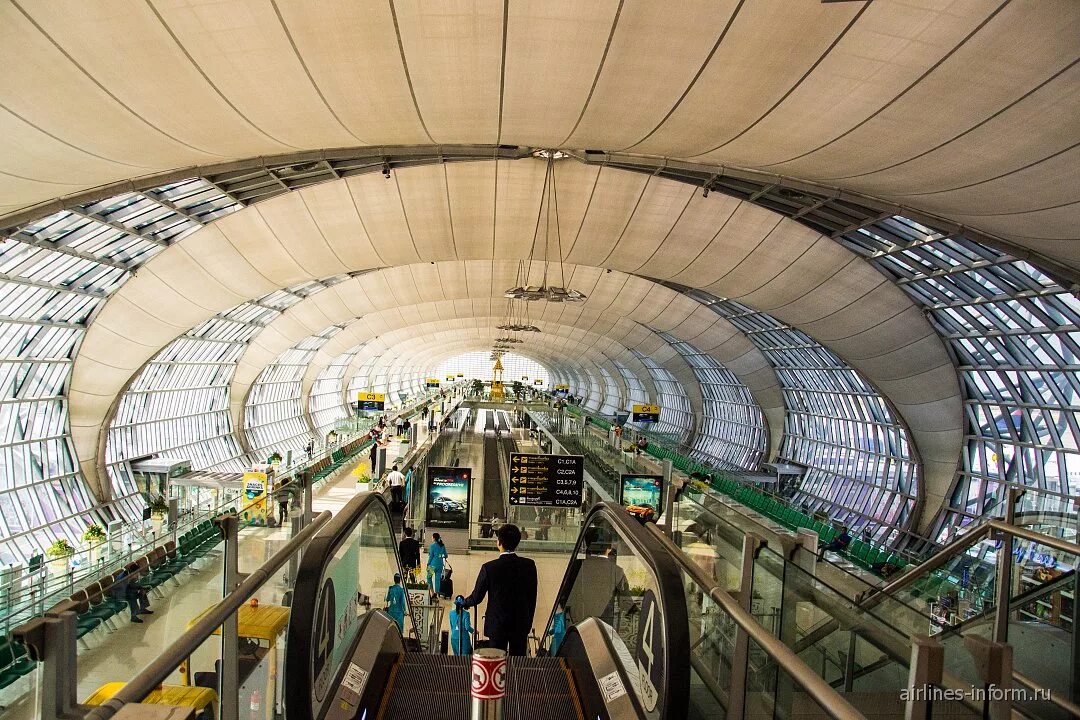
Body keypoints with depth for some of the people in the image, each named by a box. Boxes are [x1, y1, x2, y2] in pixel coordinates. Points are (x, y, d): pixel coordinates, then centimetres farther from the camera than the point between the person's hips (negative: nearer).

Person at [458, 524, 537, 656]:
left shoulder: (489, 567, -16)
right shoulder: (529, 566, -7)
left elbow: (477, 597, -5)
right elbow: (532, 598, 1)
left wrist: (464, 602, 17)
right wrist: (528, 624, 14)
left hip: (497, 625, -2)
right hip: (521, 625, 2)